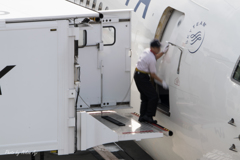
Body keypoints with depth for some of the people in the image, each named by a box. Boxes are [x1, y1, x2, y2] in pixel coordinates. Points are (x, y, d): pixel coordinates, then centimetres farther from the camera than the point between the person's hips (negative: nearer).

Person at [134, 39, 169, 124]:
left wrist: (163, 52, 24)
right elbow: (153, 75, -14)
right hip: (142, 77, -10)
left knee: (145, 97, 16)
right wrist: (162, 82, -5)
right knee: (154, 96, -6)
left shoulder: (147, 51, 3)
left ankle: (142, 116, 16)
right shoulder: (152, 59, -22)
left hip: (137, 75, 10)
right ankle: (148, 116, -6)